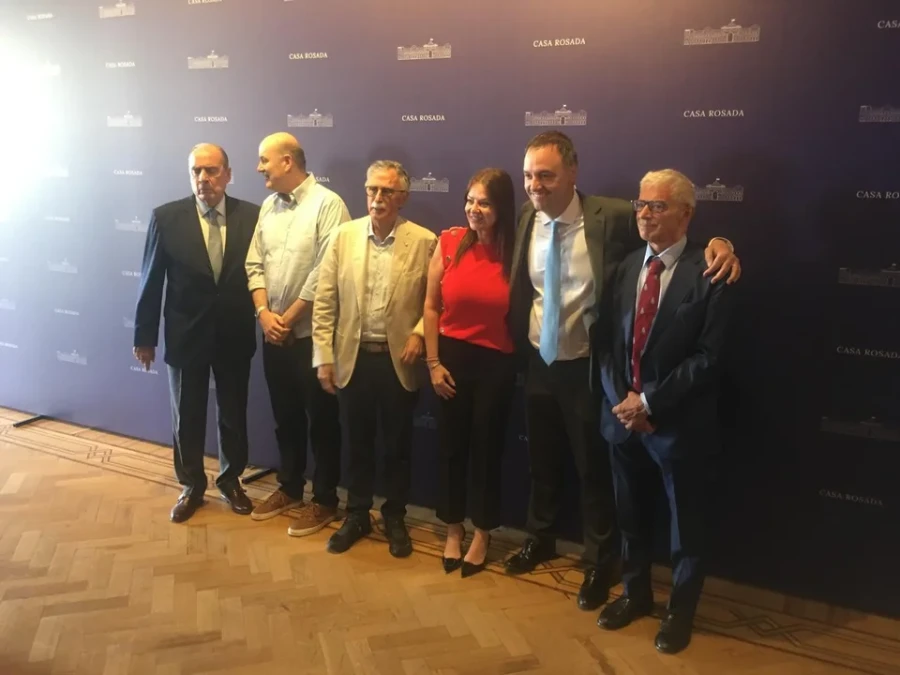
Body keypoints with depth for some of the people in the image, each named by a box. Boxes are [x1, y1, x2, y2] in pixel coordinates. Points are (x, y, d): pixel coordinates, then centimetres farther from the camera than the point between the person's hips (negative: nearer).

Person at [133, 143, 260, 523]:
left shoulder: (251, 216, -6)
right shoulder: (166, 217, -7)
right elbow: (151, 280, -3)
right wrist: (144, 335, -1)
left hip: (235, 336, 1)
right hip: (185, 335, 0)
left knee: (233, 414, 15)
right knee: (187, 416, 13)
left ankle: (230, 480, 35)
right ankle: (191, 485, 33)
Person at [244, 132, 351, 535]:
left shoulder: (327, 204, -12)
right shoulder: (268, 207, 10)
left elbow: (326, 272, -17)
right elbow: (254, 265, 9)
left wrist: (288, 318, -12)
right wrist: (264, 313, -6)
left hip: (311, 333, -6)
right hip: (273, 333, 7)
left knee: (321, 419, 4)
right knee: (285, 416, 17)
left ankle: (324, 500, 18)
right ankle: (289, 488, 33)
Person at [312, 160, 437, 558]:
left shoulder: (424, 242, -5)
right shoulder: (344, 236, 0)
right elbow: (324, 302, -1)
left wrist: (419, 334, -16)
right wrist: (323, 357, -3)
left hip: (399, 360, -1)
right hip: (353, 358, 2)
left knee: (397, 445, 12)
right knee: (357, 443, 14)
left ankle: (395, 518, 30)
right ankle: (356, 515, 32)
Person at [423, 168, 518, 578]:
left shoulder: (515, 253, -8)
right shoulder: (449, 242, -5)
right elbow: (431, 307, -1)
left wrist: (519, 360, -6)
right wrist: (433, 362, -3)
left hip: (497, 363, -1)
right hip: (452, 356, 1)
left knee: (487, 449, 11)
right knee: (451, 446, 12)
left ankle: (481, 535, 31)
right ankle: (453, 532, 33)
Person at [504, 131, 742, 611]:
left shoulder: (612, 217, -17)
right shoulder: (526, 219, -3)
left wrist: (717, 241, -28)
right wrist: (515, 344, 3)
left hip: (586, 368, -4)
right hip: (538, 363, 4)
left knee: (593, 468, 11)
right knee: (542, 460, 21)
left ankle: (598, 563, 33)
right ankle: (540, 539, 46)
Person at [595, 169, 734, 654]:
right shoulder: (626, 268, 7)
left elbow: (708, 357, -16)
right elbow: (611, 341, 7)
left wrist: (650, 402, -17)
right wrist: (619, 398, -7)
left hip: (678, 422, -5)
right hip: (622, 414, 5)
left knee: (684, 524, 13)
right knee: (631, 516, 19)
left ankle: (681, 609, 34)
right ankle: (636, 593, 41)